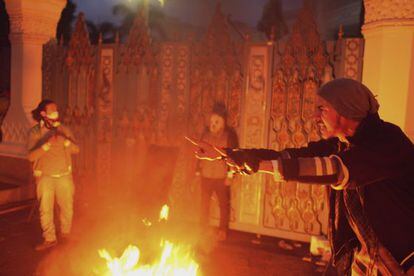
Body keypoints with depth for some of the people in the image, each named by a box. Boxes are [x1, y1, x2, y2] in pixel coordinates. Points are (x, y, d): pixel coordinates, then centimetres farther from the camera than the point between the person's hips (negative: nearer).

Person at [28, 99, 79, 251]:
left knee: (67, 207, 10)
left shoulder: (64, 129, 2)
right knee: (45, 209, 1)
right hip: (45, 177, -2)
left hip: (64, 176, 2)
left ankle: (65, 233, 32)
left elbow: (76, 149, -3)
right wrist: (47, 144, -26)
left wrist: (65, 140, -21)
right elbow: (31, 156, -14)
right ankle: (50, 239, 15)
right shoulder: (35, 132, -5)